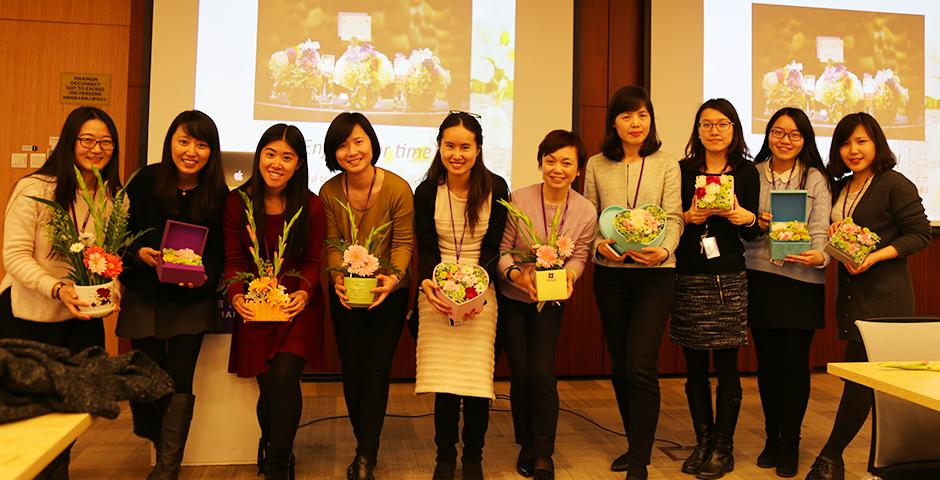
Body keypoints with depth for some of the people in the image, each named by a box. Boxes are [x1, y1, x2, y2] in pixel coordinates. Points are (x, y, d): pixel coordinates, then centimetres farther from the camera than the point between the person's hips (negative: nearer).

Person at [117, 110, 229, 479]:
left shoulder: (218, 194, -7)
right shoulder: (146, 180, -6)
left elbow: (219, 252, -3)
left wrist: (204, 276, -21)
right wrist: (140, 253, -19)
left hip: (191, 301, -1)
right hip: (143, 297, 1)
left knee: (179, 382, -2)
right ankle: (163, 445, 34)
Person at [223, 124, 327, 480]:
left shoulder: (312, 206, -5)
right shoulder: (237, 201, -2)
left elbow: (312, 262, -1)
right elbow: (234, 259, 0)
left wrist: (304, 293, -21)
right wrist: (236, 296, -18)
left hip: (298, 306, -1)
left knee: (285, 377, -16)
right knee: (268, 385, -1)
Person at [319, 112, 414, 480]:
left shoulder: (397, 188, -16)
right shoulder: (329, 192, -7)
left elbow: (403, 243, -11)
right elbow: (332, 244, -3)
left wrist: (394, 277, -28)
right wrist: (337, 276, -21)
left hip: (388, 292, -3)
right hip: (346, 294, 3)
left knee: (376, 371, 0)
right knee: (352, 372, 10)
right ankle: (367, 450, 31)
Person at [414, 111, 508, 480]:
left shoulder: (495, 188, -3)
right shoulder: (427, 191, -1)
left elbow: (493, 247, -3)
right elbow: (426, 248, -1)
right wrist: (429, 284, -20)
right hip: (438, 290, 0)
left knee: (477, 378, -5)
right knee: (444, 379, -5)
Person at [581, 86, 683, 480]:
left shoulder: (666, 165, 3)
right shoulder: (597, 166, 7)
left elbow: (673, 217, -4)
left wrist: (664, 249, -24)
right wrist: (599, 244, -15)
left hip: (654, 273, -3)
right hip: (610, 273, 3)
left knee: (640, 366, -10)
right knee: (619, 365, 11)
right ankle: (636, 444, 30)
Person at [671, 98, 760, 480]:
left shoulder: (746, 172, 5)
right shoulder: (682, 170, 6)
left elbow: (752, 233, 9)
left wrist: (747, 218, -12)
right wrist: (687, 217, -12)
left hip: (729, 280, -1)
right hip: (688, 278, 1)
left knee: (726, 366, 2)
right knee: (695, 367, 8)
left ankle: (723, 448, 14)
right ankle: (703, 441, 21)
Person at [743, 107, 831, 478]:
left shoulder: (815, 178, 4)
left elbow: (820, 230, -5)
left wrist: (819, 256, -25)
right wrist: (757, 225, -12)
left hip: (802, 281, -1)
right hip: (760, 278, 2)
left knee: (794, 362, 1)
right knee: (767, 360, 7)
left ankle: (790, 443, 16)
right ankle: (771, 437, 23)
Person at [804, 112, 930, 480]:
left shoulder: (895, 184, -8)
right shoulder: (841, 187, 14)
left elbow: (920, 234, -10)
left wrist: (876, 256, -20)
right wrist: (834, 236, -1)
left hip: (884, 295, -7)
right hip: (851, 294, 7)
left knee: (859, 374, -7)